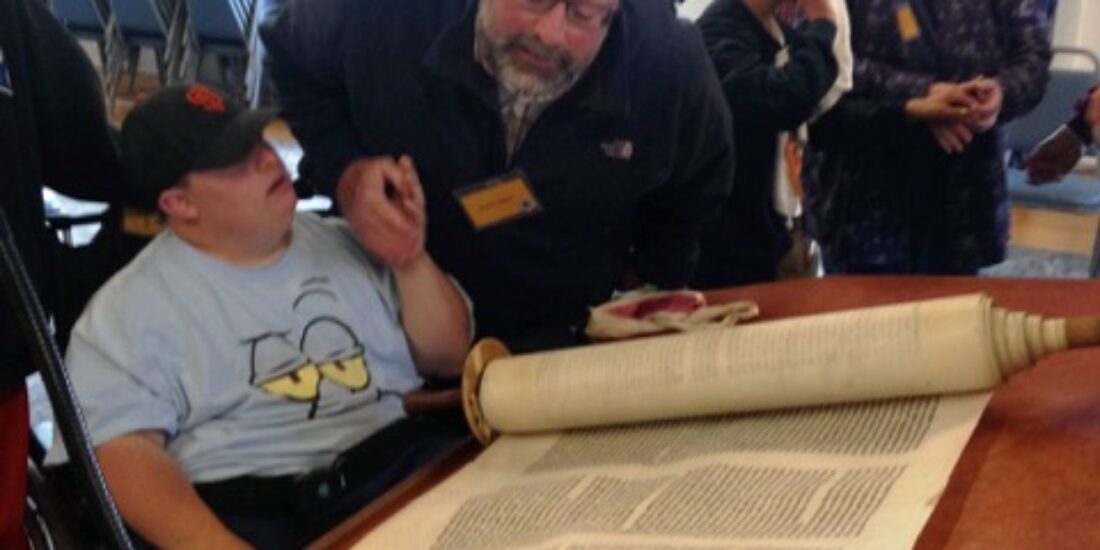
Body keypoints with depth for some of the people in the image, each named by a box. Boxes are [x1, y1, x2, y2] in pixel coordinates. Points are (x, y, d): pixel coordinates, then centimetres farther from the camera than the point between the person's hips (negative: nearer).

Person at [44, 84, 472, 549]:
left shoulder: (343, 243, 17)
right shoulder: (129, 307, 4)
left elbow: (449, 359, 19)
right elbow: (119, 445, -10)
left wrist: (411, 260, 2)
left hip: (408, 470, 4)